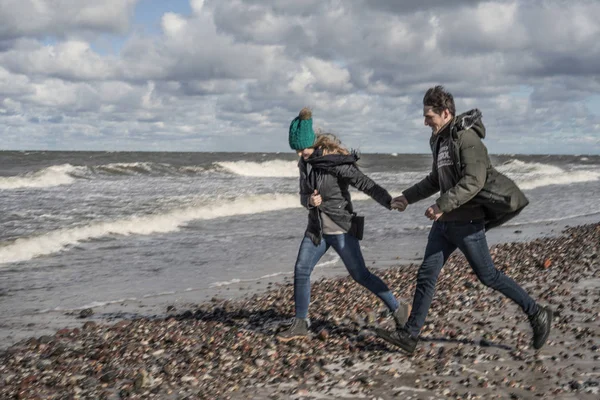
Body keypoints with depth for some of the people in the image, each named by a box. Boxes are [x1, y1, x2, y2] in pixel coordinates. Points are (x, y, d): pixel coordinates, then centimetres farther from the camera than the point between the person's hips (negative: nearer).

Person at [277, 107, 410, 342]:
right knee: (301, 270, 0)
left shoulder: (336, 162, -20)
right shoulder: (305, 162, 3)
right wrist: (309, 200, -14)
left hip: (341, 229, -7)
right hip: (316, 228, 7)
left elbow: (365, 184, -27)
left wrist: (391, 203, -39)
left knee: (360, 275, -2)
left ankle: (397, 309, 14)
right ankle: (300, 324, 10)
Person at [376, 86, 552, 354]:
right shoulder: (441, 140, 12)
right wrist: (407, 197, 22)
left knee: (488, 276, 1)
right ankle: (409, 335, 9)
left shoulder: (466, 138, -16)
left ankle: (537, 315, 17)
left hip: (466, 222, -9)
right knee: (426, 275, 6)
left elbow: (473, 181, -26)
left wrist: (442, 205, -29)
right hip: (445, 222, 9)